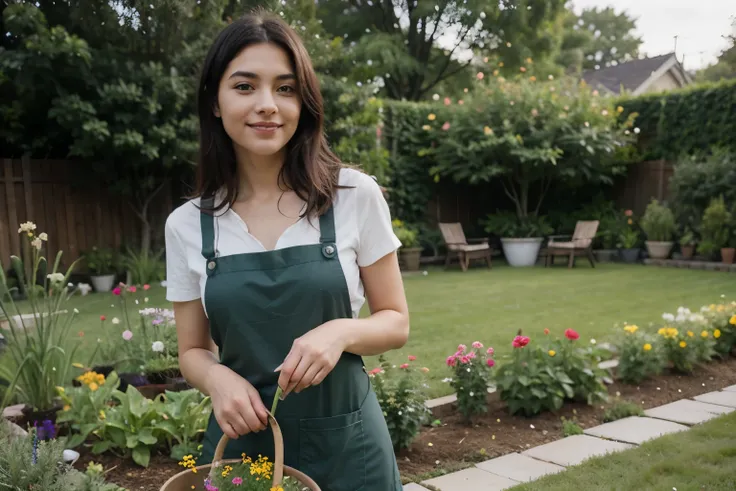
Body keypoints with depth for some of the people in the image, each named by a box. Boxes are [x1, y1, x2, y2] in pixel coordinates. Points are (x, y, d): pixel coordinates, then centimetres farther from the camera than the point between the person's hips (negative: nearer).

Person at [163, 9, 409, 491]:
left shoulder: (356, 195, -9)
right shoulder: (187, 225, -3)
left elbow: (396, 323, -1)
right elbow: (193, 351, 6)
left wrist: (341, 331, -21)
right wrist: (217, 378, -16)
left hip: (345, 441, -1)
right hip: (243, 440, 2)